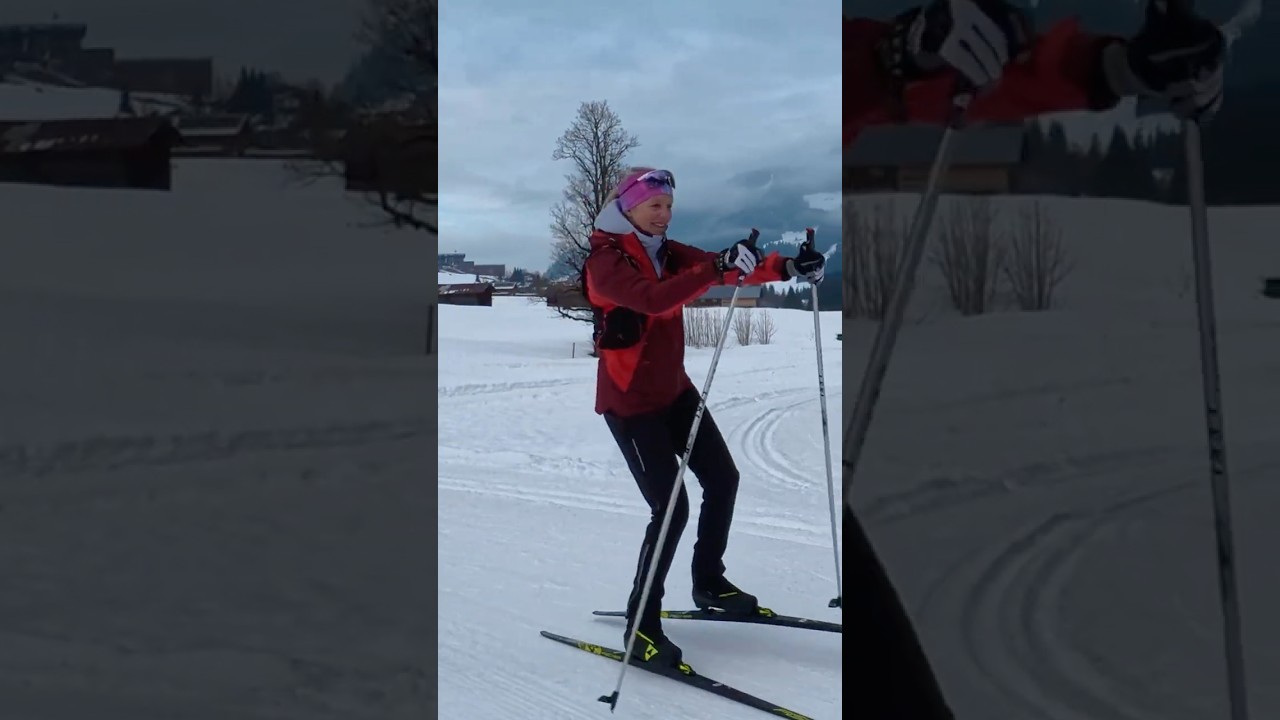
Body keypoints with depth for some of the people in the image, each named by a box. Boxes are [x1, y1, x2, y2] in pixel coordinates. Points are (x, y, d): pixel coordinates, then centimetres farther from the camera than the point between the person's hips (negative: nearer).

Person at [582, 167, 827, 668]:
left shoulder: (666, 251, 5)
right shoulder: (604, 260, -18)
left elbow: (723, 270, -6)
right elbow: (652, 299, -37)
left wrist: (786, 267, -22)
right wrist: (719, 267, -48)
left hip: (673, 390, 8)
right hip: (630, 401, -8)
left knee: (722, 478, 12)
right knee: (670, 506, -12)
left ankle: (709, 584, 32)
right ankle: (641, 626, 2)